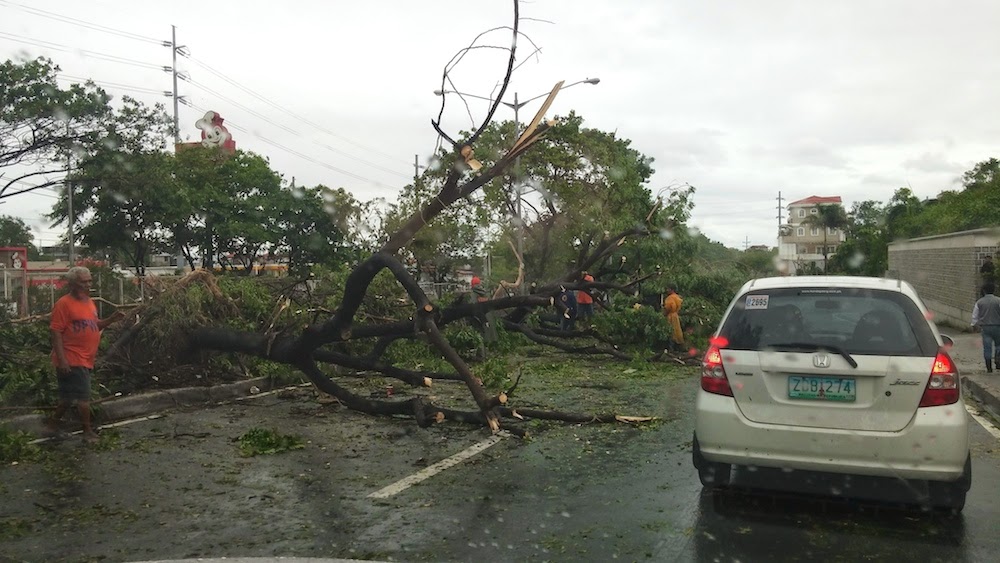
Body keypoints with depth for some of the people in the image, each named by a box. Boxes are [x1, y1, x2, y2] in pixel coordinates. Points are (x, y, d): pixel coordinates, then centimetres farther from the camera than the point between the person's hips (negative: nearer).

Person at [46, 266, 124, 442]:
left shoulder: (89, 302, 13)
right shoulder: (64, 304, -14)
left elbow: (94, 326, 22)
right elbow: (55, 331, -17)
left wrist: (111, 319, 3)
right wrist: (61, 359, -22)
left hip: (84, 359, 9)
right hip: (72, 360, -9)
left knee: (69, 396, 18)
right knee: (84, 396, -4)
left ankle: (52, 424, 32)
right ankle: (88, 432, 7)